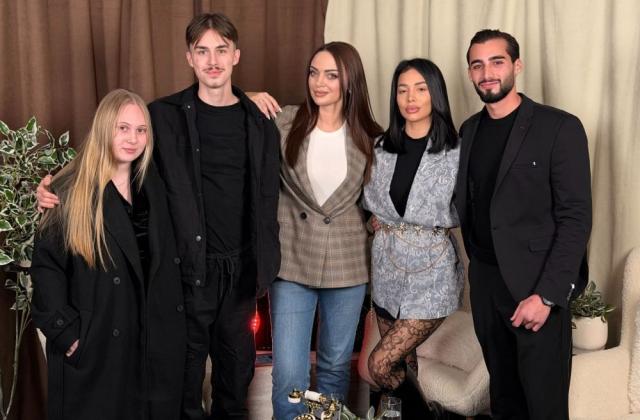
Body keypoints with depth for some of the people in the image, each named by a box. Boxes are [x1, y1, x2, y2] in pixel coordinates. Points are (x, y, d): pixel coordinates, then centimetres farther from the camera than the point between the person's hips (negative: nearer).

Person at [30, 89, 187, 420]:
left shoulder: (152, 186, 8)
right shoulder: (70, 191, -8)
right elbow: (46, 265, -10)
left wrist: (172, 322, 6)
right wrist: (66, 332, -15)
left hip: (153, 338, 5)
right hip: (93, 343, -5)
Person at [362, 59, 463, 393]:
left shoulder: (456, 152, -9)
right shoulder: (382, 148, 4)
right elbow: (370, 203, 18)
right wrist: (383, 224, 2)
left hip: (431, 271, -4)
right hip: (387, 266, 4)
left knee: (380, 363, -7)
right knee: (403, 362, 13)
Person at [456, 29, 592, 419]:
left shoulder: (559, 127, -10)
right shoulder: (470, 129, 9)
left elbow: (576, 218, -14)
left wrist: (546, 295, -19)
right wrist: (476, 264, 4)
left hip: (536, 286, -5)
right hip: (484, 281, 5)